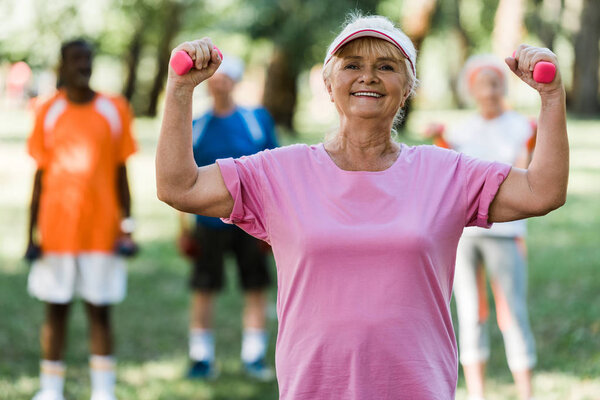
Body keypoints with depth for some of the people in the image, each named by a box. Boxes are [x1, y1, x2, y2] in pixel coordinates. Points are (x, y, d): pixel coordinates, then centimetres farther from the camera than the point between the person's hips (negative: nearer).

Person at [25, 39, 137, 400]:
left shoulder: (114, 110, 2)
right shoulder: (49, 113, 3)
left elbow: (121, 173, 5)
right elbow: (40, 176, 5)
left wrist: (127, 226, -1)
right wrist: (32, 233, 2)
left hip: (102, 231, 0)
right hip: (56, 230, 1)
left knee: (100, 310, 3)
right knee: (56, 310, 6)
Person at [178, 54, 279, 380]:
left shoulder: (257, 120, 2)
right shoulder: (196, 128, 4)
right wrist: (184, 227, 6)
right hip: (210, 221, 0)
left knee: (256, 287, 3)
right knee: (203, 289, 2)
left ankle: (254, 357, 14)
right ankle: (201, 358, 12)